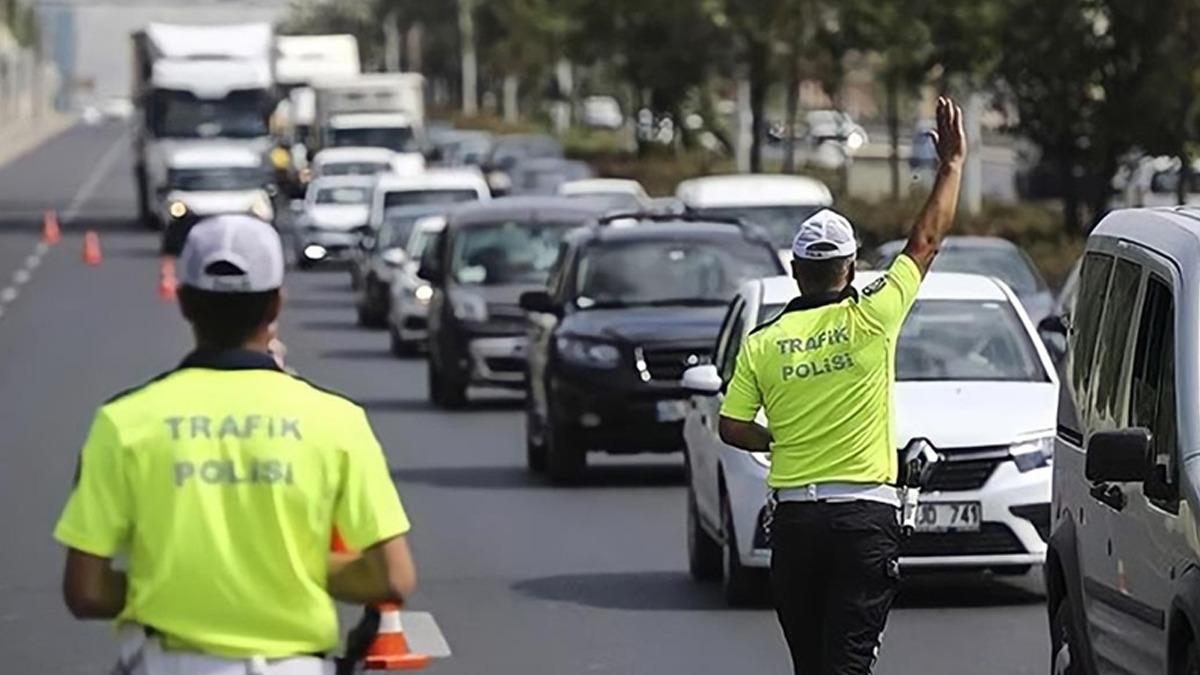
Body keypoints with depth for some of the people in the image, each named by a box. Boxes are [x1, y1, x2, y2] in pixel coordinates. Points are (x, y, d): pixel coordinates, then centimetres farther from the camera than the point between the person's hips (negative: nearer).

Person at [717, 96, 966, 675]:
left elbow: (732, 427, 1)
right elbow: (927, 240, 4)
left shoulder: (762, 342, 2)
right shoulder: (870, 319, -5)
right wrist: (952, 164, 14)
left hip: (794, 515, 3)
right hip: (865, 514, -3)